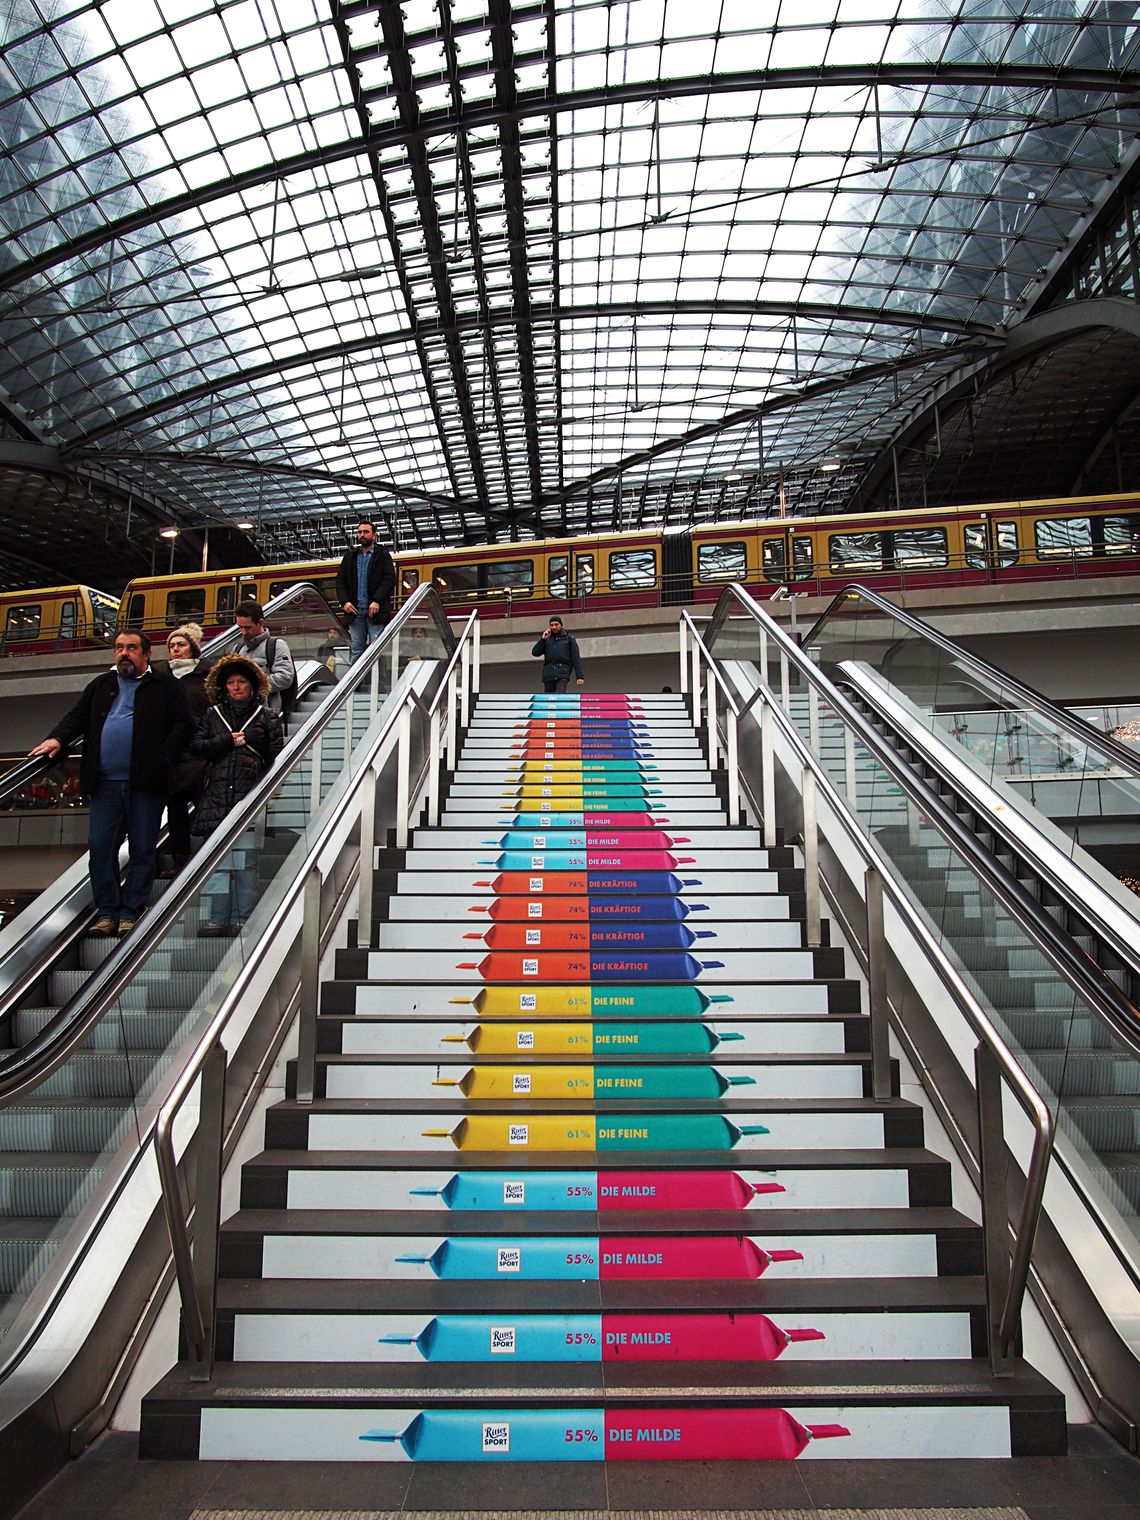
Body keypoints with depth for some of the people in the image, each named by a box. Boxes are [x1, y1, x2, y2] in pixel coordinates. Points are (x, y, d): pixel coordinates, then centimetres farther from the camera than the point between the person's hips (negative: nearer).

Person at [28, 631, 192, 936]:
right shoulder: (100, 685, 19)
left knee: (142, 850, 2)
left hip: (145, 783, -4)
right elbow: (77, 717, 16)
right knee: (100, 846, 2)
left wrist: (164, 759, -11)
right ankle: (107, 912, 12)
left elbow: (183, 725, -2)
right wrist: (58, 738, -3)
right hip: (105, 783, 4)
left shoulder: (166, 685, 4)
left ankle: (131, 911, 11)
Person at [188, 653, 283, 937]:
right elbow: (196, 746, 8)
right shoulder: (213, 714, 18)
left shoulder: (266, 716, 10)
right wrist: (229, 740, -2)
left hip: (250, 796, -2)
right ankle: (216, 920, 5)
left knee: (246, 863, -3)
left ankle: (242, 920, 3)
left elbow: (277, 756, 4)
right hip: (216, 797, 2)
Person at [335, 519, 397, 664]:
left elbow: (389, 580, -6)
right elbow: (340, 581, 14)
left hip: (375, 610, -4)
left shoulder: (383, 555, 4)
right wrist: (345, 601, -2)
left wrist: (377, 601, -17)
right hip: (355, 611, 4)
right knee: (356, 650, 6)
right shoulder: (350, 557, 17)